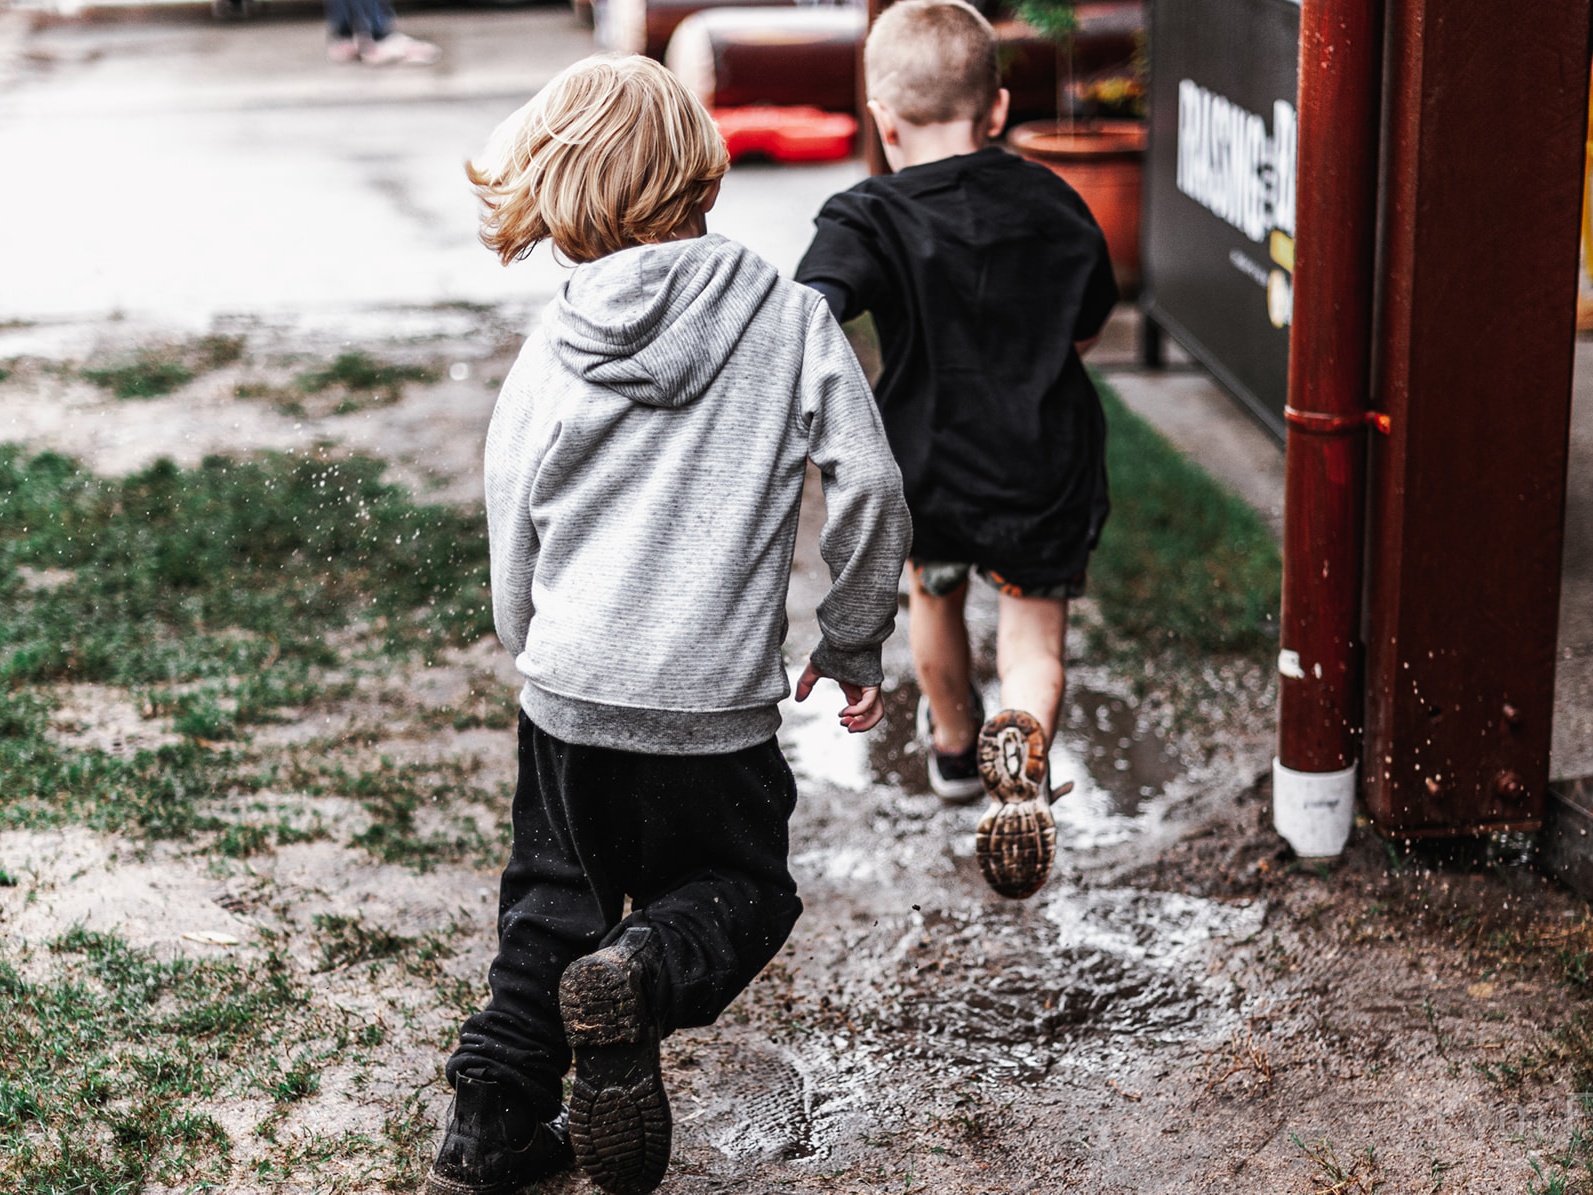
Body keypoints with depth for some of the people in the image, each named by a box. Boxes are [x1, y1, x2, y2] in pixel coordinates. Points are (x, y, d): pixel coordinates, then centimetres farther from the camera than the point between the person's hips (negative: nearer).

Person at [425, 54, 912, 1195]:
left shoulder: (551, 353, 0)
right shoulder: (791, 315, -4)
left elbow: (513, 546, 7)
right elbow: (869, 486, -7)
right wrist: (853, 642, 7)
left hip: (568, 695, 2)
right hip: (718, 706, -2)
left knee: (553, 900, 21)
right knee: (739, 887, 17)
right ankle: (646, 970, -13)